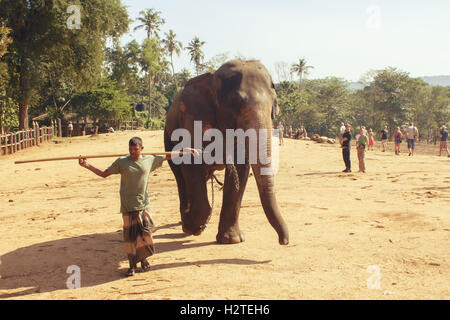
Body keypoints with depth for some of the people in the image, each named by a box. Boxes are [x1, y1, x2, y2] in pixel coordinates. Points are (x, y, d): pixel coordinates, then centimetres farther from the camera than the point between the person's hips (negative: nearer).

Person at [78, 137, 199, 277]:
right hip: (127, 206, -1)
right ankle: (132, 265, 17)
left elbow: (167, 156, 16)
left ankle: (143, 258, 25)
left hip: (143, 204, 1)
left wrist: (185, 151, 17)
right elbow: (104, 174, 4)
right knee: (129, 235, 2)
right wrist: (87, 165, -6)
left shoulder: (150, 160, 3)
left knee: (145, 232, -1)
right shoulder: (122, 162, -1)